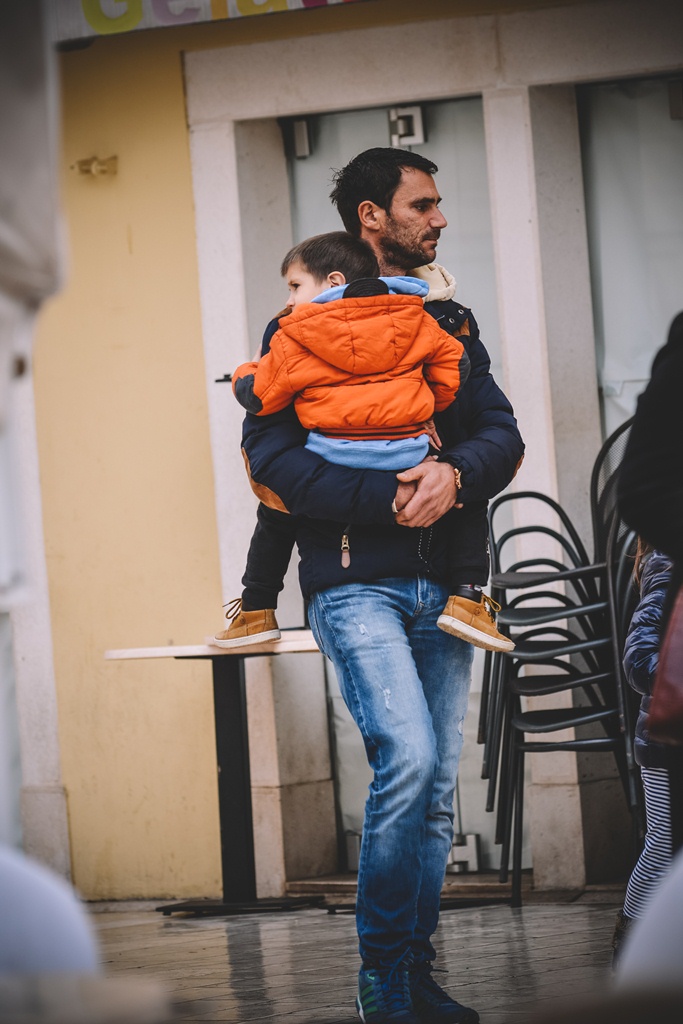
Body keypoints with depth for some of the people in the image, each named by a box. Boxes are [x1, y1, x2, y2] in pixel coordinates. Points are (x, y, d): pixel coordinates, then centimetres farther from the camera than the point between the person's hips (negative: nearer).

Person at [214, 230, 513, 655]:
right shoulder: (413, 321, 9)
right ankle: (466, 596, 7)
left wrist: (244, 375, 29)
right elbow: (453, 364, 13)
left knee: (277, 511, 26)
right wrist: (429, 408, 28)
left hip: (332, 472, -1)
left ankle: (256, 611, 29)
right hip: (409, 459, 1)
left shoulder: (293, 339, 1)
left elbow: (260, 396, 6)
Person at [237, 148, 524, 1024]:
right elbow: (270, 462, -6)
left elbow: (502, 433, 9)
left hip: (441, 580, 5)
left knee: (436, 786, 4)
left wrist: (456, 474, -13)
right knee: (408, 757, -20)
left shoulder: (449, 321, 18)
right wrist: (388, 499, -15)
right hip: (354, 580, -5)